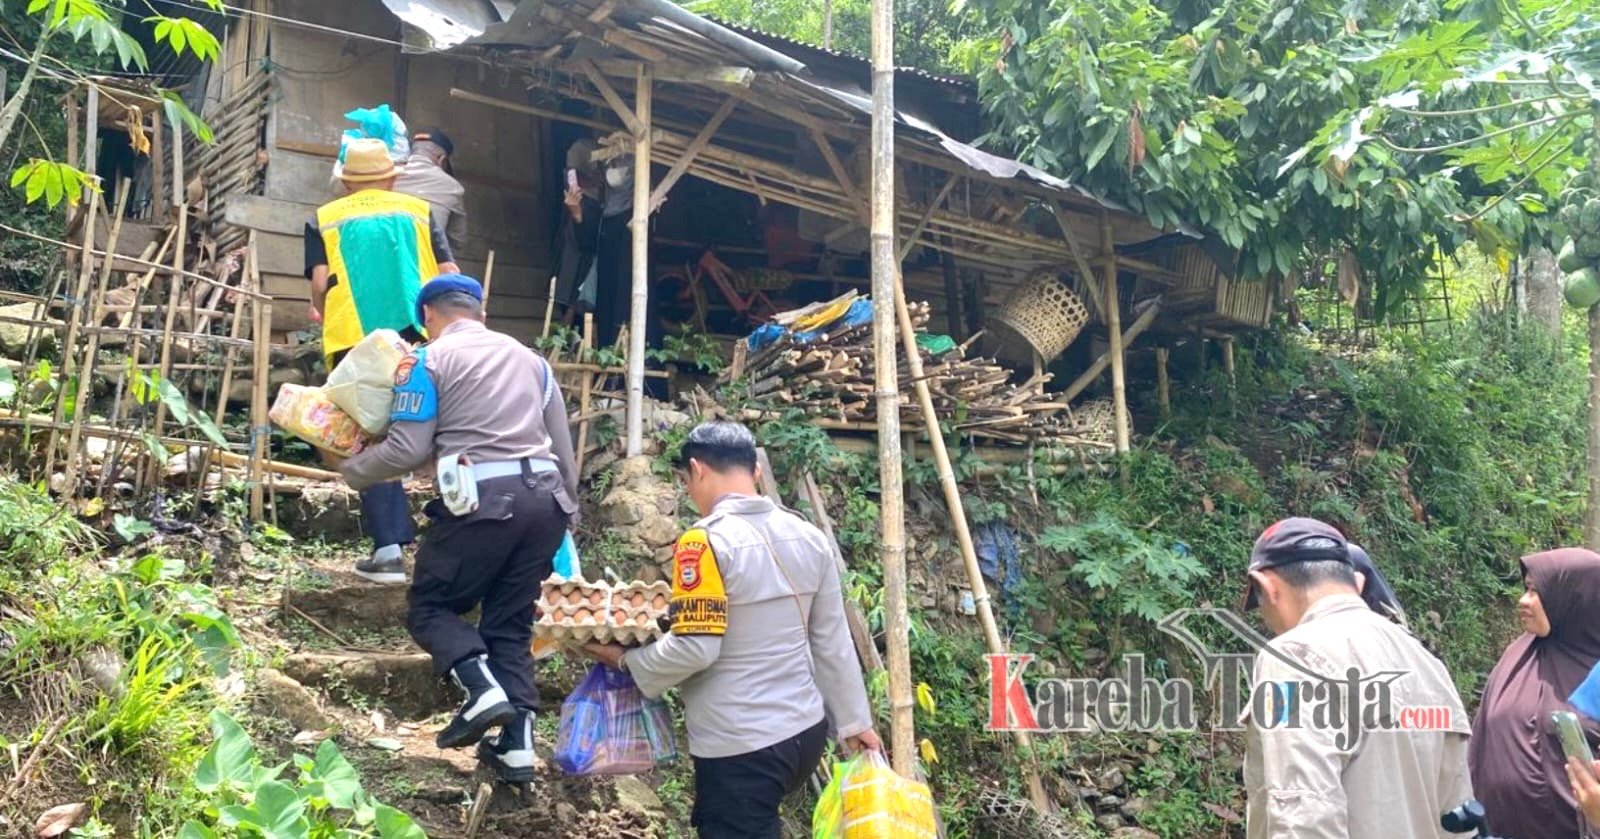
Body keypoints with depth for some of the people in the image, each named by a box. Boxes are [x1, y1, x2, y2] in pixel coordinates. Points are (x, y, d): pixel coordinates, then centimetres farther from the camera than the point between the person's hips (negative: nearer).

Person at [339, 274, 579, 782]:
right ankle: (517, 744, 6)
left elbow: (408, 450, -2)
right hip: (545, 496, 6)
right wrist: (567, 508, 31)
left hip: (484, 499, -6)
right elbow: (564, 449, 21)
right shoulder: (528, 357, 21)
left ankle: (481, 690, -13)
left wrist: (352, 471, 15)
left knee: (429, 606, 11)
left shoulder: (429, 360, 4)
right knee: (511, 621, 13)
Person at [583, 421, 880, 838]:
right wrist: (853, 721, 18)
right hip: (806, 730, 7)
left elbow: (694, 649, -21)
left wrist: (627, 659, -5)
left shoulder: (706, 541, -16)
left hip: (741, 746, -7)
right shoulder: (808, 537, 4)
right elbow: (833, 643, 9)